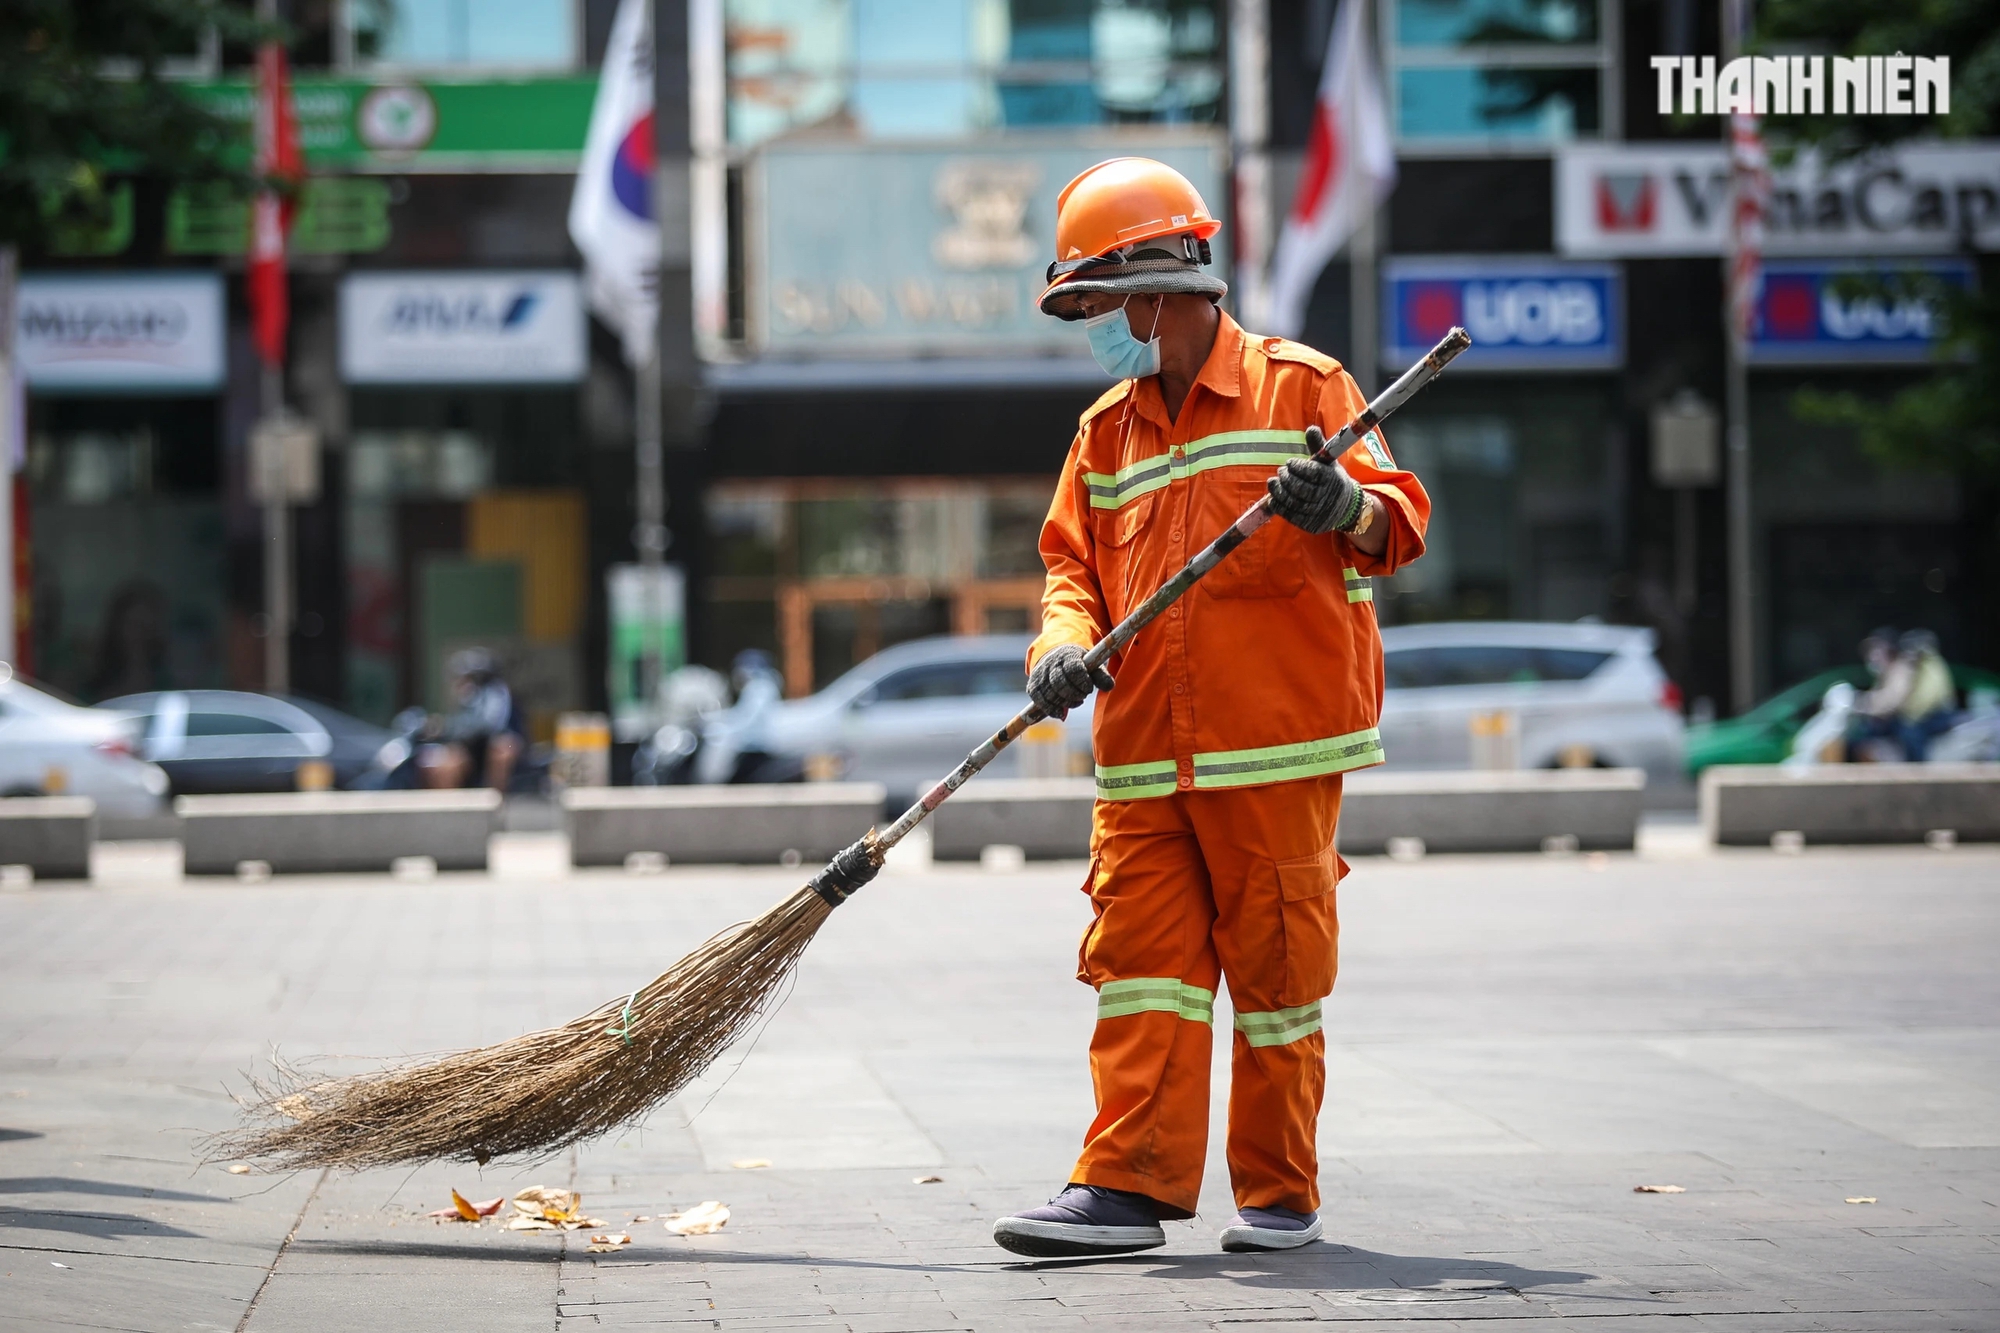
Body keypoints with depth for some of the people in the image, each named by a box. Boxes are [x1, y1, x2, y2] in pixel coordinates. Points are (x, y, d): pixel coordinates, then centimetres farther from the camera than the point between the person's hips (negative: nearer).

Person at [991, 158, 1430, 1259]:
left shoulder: (1299, 386, 1)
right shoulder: (1105, 431, 17)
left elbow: (1398, 517, -6)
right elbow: (1073, 558, 17)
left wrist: (1347, 508, -29)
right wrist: (1066, 641, -5)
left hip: (1278, 750, -5)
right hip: (1143, 757, 5)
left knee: (1275, 966, 1)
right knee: (1140, 961, -3)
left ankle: (1279, 1195, 11)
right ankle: (1127, 1185, -4)